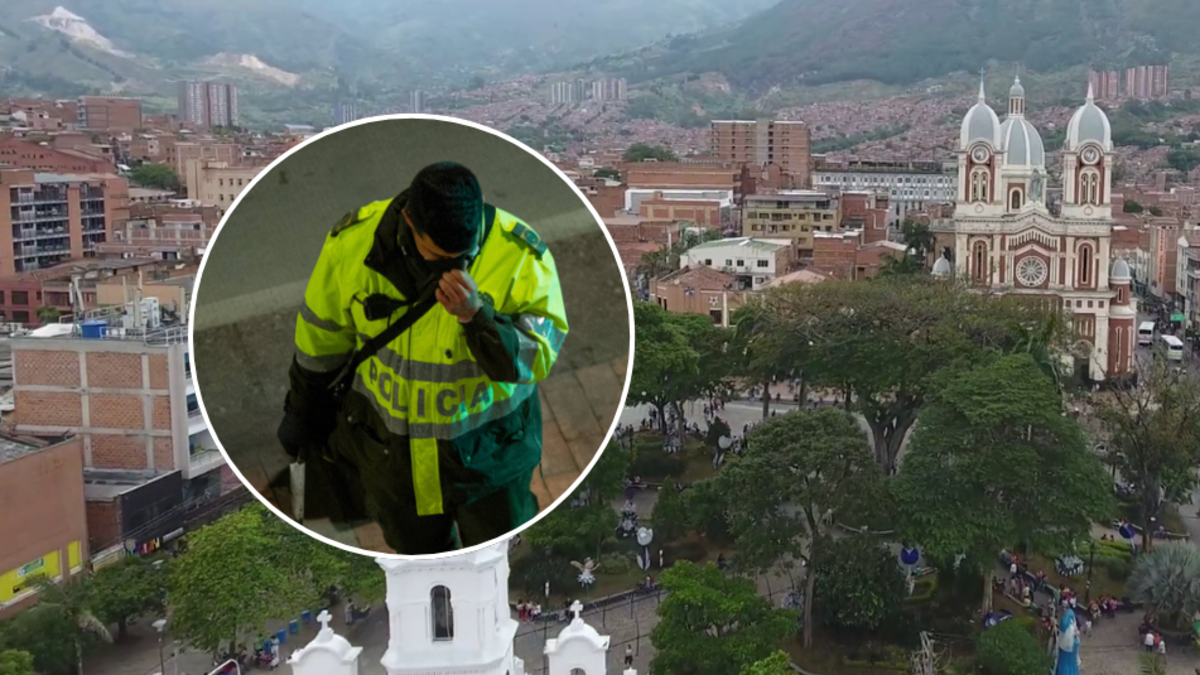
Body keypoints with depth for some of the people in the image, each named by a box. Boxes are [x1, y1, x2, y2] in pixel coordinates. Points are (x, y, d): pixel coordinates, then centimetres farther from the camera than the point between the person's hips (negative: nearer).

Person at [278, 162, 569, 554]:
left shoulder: (520, 255, -28)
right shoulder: (353, 242, -21)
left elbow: (539, 359, -27)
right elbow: (323, 331, -4)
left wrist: (476, 315, -45)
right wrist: (303, 410, 10)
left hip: (486, 445, -1)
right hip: (389, 442, 2)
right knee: (419, 550, 26)